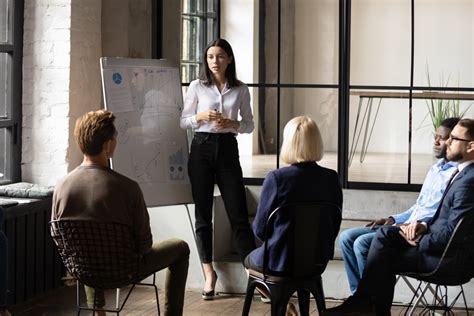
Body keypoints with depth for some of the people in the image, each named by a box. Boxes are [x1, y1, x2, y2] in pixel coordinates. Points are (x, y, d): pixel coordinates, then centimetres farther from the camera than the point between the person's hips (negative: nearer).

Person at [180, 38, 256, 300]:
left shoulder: (240, 90, 4)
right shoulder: (197, 87, 3)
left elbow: (249, 125, 9)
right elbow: (183, 122, 6)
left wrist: (232, 124, -11)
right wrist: (200, 117, -13)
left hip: (228, 149, 0)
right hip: (202, 148, 0)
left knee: (238, 214, -4)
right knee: (203, 213, 4)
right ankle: (208, 272, 12)